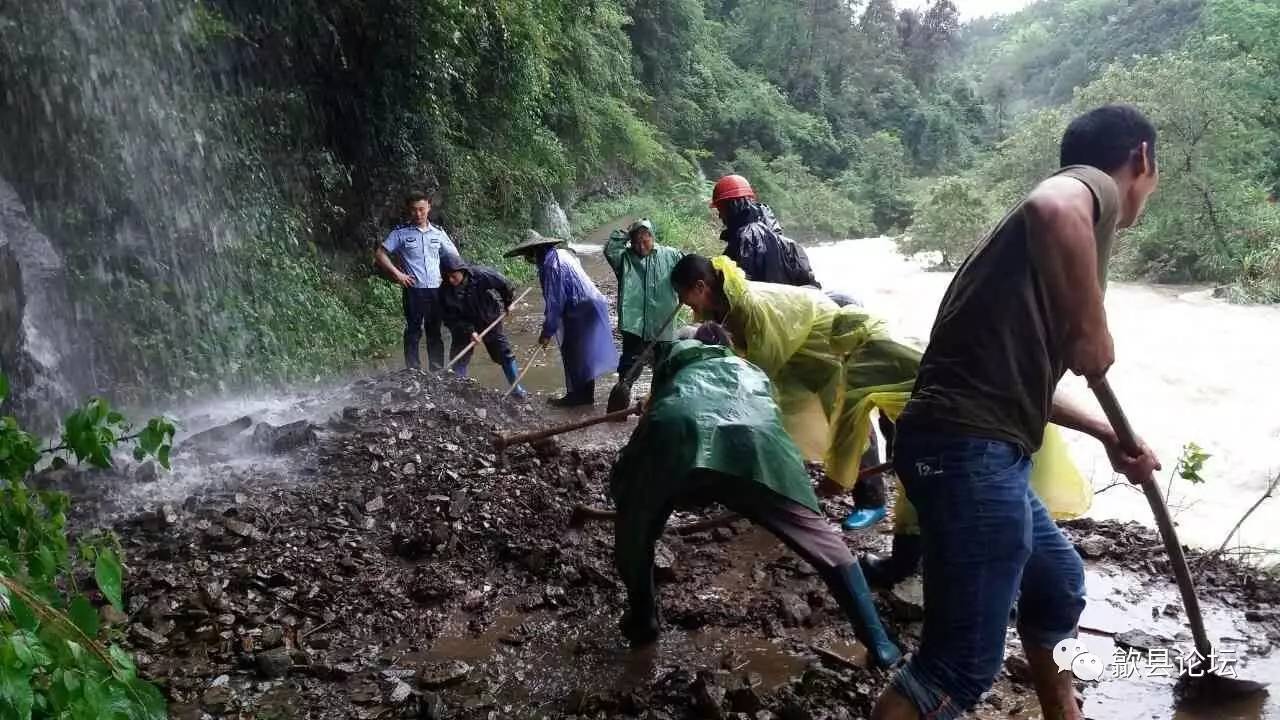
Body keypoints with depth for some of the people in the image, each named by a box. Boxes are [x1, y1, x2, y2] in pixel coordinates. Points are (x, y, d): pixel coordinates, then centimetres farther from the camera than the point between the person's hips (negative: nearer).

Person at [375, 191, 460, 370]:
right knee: (413, 333, 2)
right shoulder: (401, 233, -1)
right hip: (413, 290, -3)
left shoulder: (438, 233, 8)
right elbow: (380, 254, -1)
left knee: (435, 333, 10)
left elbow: (454, 256, 18)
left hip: (436, 290, 3)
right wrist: (396, 273, -9)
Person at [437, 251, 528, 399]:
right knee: (459, 359, -2)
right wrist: (469, 331, -28)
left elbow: (503, 284, -11)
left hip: (489, 321, -1)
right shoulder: (445, 291, -23)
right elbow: (450, 319, -19)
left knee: (504, 353, 7)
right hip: (463, 326, 1)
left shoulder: (482, 275, -29)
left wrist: (508, 302, 4)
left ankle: (516, 389, 22)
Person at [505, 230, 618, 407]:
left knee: (573, 353, 0)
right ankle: (584, 394, 24)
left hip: (582, 312, -10)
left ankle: (577, 395, 8)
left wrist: (547, 331, -10)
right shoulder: (562, 254, 14)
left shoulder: (550, 264, -17)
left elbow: (554, 301, -17)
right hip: (589, 307, 10)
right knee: (582, 354, 16)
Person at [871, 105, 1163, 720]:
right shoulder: (1094, 185, -1)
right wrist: (1091, 330, -18)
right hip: (972, 449, -11)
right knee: (963, 664, -7)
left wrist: (1108, 436, 38)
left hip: (979, 449, 11)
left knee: (1059, 584, 30)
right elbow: (1048, 209, -31)